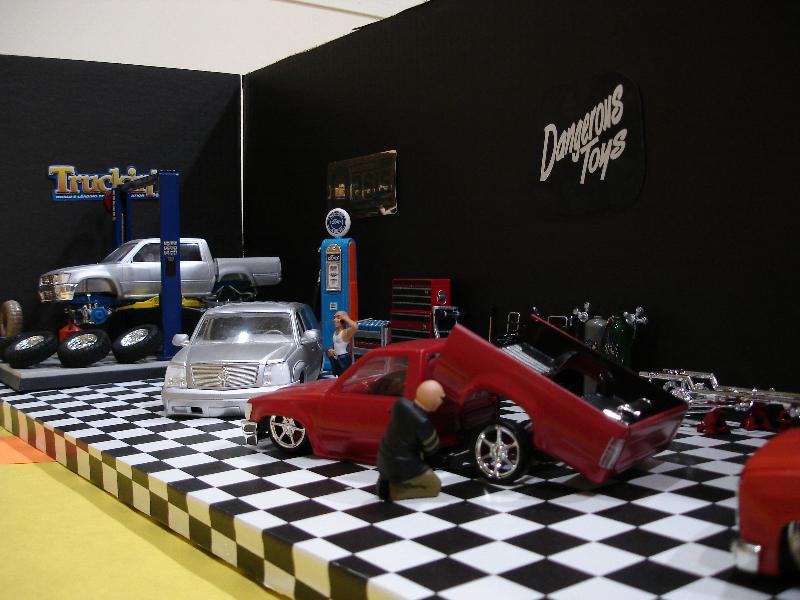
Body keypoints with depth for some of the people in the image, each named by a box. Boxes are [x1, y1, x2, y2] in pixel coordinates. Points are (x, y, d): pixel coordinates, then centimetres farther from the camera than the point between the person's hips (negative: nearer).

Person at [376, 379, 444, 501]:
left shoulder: (401, 404, -10)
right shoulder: (422, 422, -29)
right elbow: (432, 449, -10)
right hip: (400, 467, -8)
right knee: (435, 486, 12)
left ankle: (387, 480, 14)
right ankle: (390, 489, -1)